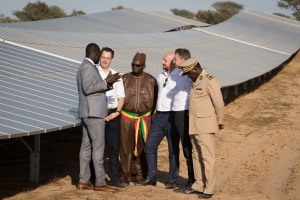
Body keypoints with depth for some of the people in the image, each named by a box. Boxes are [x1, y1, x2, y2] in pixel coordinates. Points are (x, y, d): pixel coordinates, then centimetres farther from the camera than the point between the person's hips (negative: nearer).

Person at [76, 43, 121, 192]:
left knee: (86, 146, 8)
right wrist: (106, 82, -19)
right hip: (93, 113, -10)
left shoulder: (85, 67, 19)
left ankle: (83, 181, 10)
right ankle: (100, 183, -6)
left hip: (89, 113, 10)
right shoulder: (88, 67, -13)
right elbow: (88, 88, -22)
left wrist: (106, 84, 13)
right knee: (98, 147, -8)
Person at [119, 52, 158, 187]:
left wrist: (150, 113, 4)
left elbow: (155, 99, 7)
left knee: (142, 148, 4)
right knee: (126, 148, 2)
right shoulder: (125, 79, 4)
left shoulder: (151, 81, 3)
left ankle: (141, 176, 15)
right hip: (126, 119, 0)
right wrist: (120, 111, 4)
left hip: (144, 119, 0)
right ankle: (126, 176, 9)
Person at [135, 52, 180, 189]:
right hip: (159, 115, 7)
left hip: (172, 116, -7)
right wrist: (156, 112, 17)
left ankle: (172, 181, 10)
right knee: (150, 144, 4)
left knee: (173, 149, 1)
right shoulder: (161, 76, 14)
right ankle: (151, 177, 13)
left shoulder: (180, 77, -10)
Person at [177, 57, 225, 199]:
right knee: (196, 156, 12)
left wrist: (219, 122, -1)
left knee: (207, 157, -5)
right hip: (194, 126, 9)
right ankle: (199, 185, 19)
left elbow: (219, 104, -10)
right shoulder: (195, 81, 14)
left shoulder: (210, 81, -13)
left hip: (205, 126, -9)